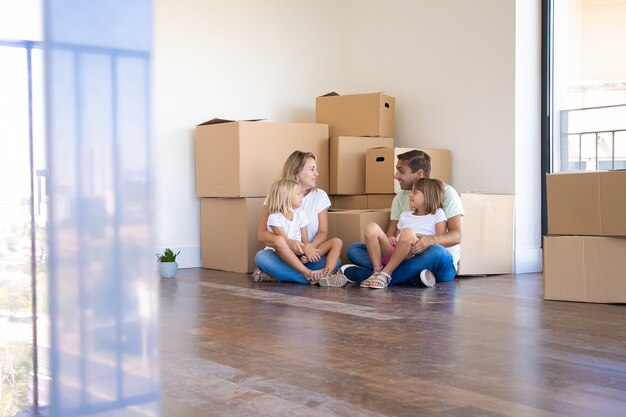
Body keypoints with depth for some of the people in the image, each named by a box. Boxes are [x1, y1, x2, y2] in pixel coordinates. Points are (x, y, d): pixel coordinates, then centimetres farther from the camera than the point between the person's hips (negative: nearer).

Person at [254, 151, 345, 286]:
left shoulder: (319, 195, 7)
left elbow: (323, 232, 3)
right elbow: (262, 234, -6)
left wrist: (311, 246, -21)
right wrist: (288, 243, -26)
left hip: (309, 255, 1)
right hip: (280, 255, -1)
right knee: (261, 257, -32)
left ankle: (271, 276, -25)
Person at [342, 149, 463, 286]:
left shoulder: (446, 193, -2)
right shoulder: (400, 197, 12)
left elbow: (456, 236, -11)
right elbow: (390, 235, 6)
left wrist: (430, 240, -33)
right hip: (406, 256, 5)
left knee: (436, 252, -41)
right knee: (353, 249, -9)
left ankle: (361, 274, -32)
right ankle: (412, 275, -31)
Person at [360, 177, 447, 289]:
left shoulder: (437, 214, 15)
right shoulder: (405, 215, 31)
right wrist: (390, 239, 4)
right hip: (391, 252, 5)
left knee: (408, 232, -38)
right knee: (371, 227, -19)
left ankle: (385, 274, -30)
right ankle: (377, 271, -24)